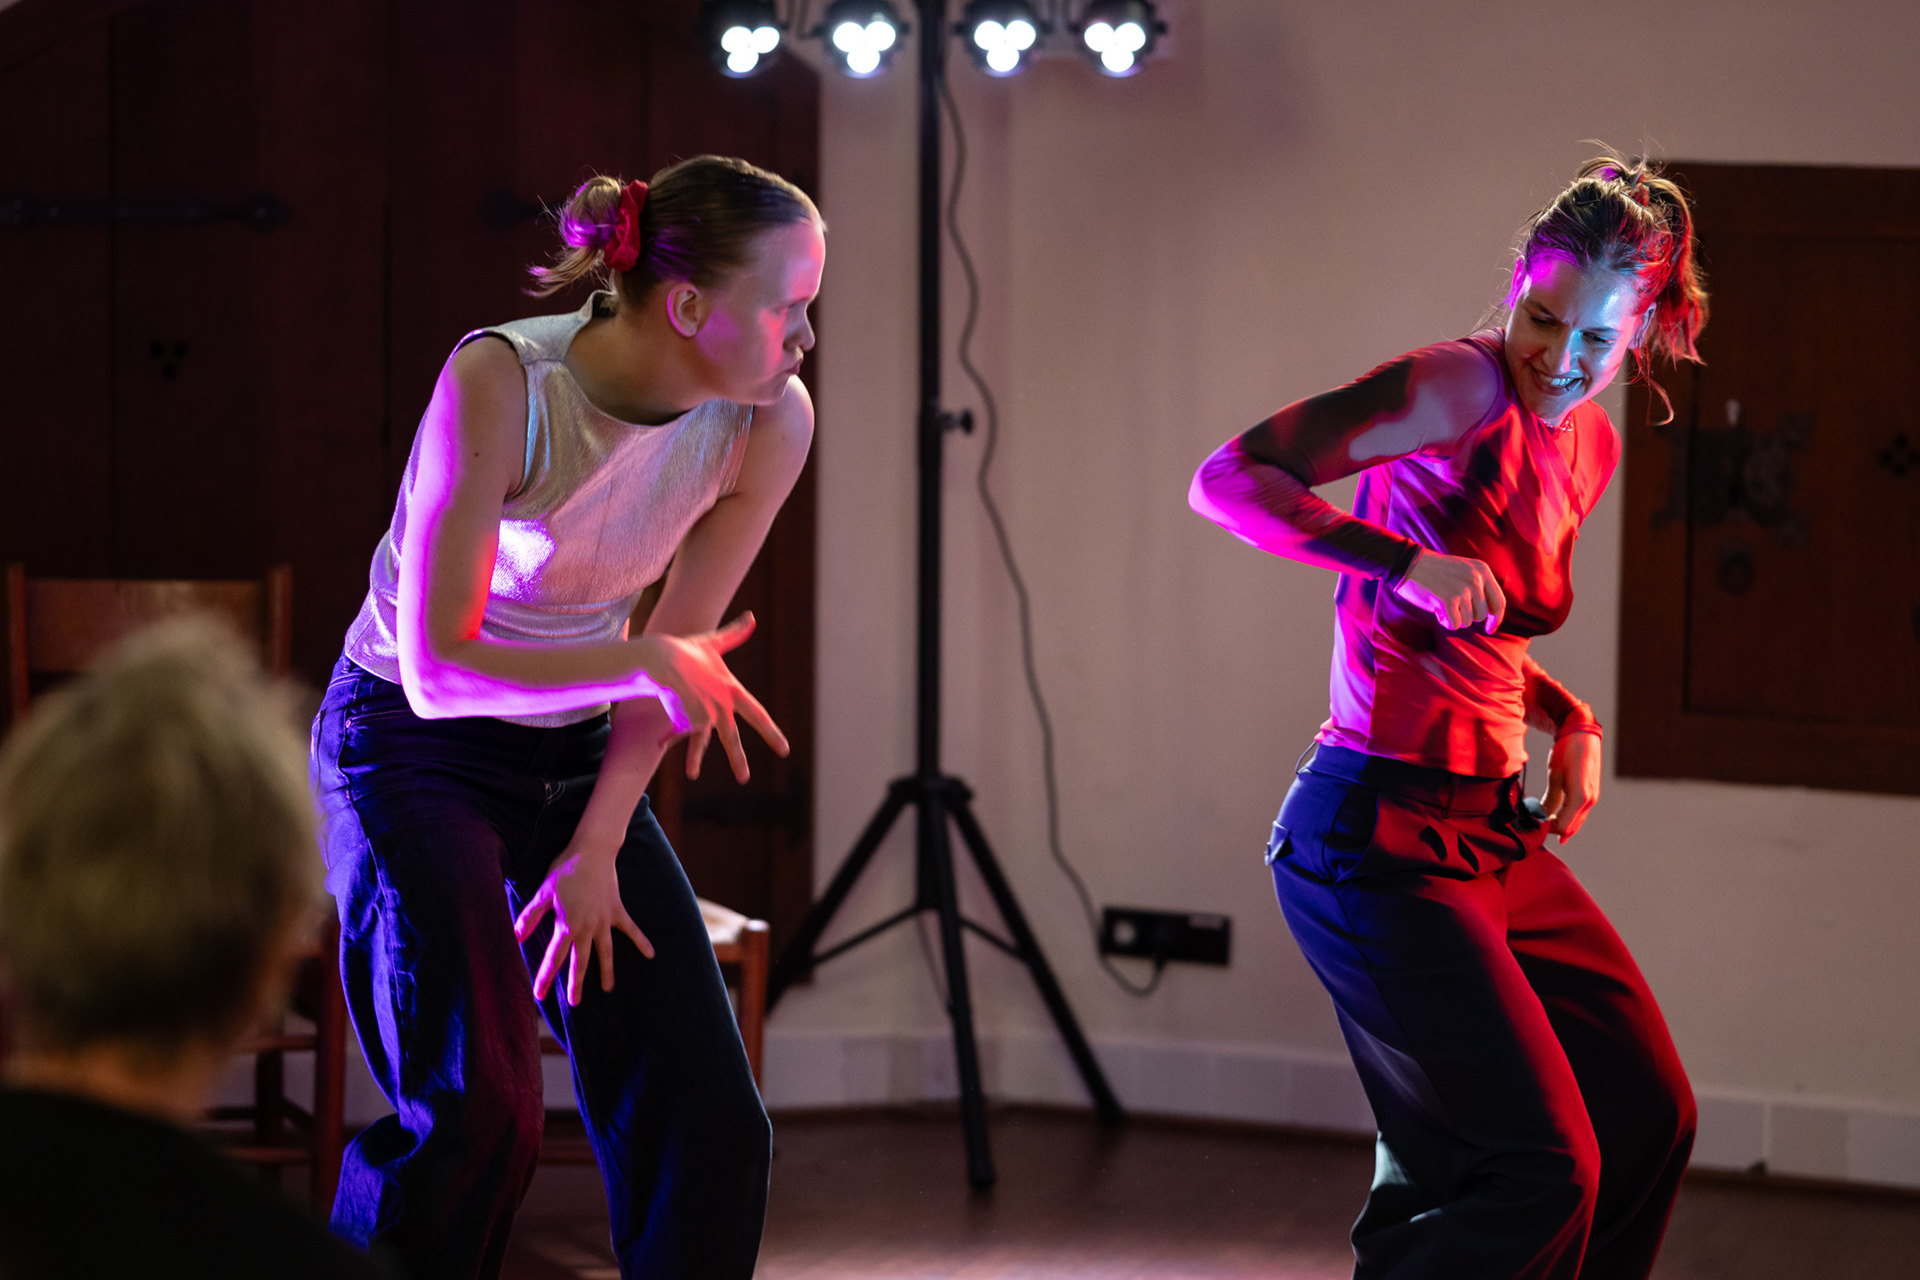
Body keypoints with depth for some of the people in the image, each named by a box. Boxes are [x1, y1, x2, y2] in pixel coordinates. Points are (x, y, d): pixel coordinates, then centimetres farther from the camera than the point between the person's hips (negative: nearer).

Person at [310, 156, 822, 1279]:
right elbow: (436, 670, -24)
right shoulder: (501, 383, -26)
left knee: (709, 1128, -4)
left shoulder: (771, 420, -12)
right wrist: (647, 666, -29)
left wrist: (597, 847, -6)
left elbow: (682, 651, -2)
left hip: (578, 754, 5)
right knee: (477, 1111, -20)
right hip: (412, 744, -5)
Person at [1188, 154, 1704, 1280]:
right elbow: (1228, 479, -21)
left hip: (1492, 834, 9)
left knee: (1650, 1114, 17)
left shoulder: (1590, 447, 13)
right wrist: (1407, 562, -29)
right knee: (1545, 1170, -12)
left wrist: (1569, 719, 10)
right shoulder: (1463, 389, -14)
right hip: (1380, 837, -9)